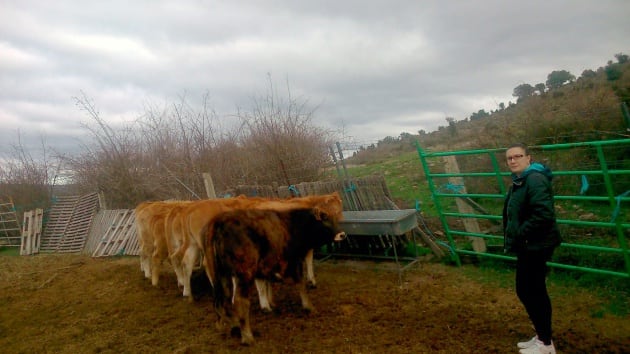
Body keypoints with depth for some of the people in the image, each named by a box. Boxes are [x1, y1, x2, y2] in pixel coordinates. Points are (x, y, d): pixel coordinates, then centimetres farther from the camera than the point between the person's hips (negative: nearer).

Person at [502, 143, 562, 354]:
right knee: (534, 291, 18)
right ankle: (542, 337, 33)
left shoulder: (535, 179, -19)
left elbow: (543, 214, -29)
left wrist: (520, 233, -21)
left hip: (536, 246, -10)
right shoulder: (520, 180, 13)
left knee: (528, 291, -1)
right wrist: (514, 237, 8)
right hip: (528, 246, 10)